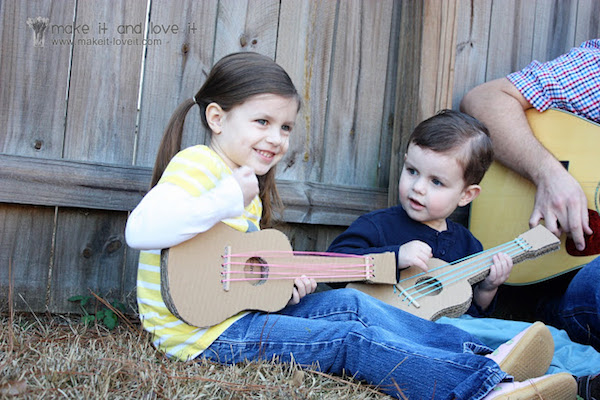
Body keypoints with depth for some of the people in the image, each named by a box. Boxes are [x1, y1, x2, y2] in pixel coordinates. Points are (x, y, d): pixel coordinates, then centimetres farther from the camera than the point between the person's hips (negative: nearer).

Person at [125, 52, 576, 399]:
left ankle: (482, 358, -4)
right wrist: (228, 199, -33)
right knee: (351, 339, -18)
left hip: (241, 311, 10)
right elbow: (141, 230, -31)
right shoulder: (196, 165, -14)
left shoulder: (247, 185, 17)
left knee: (350, 304, -1)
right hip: (202, 333, -10)